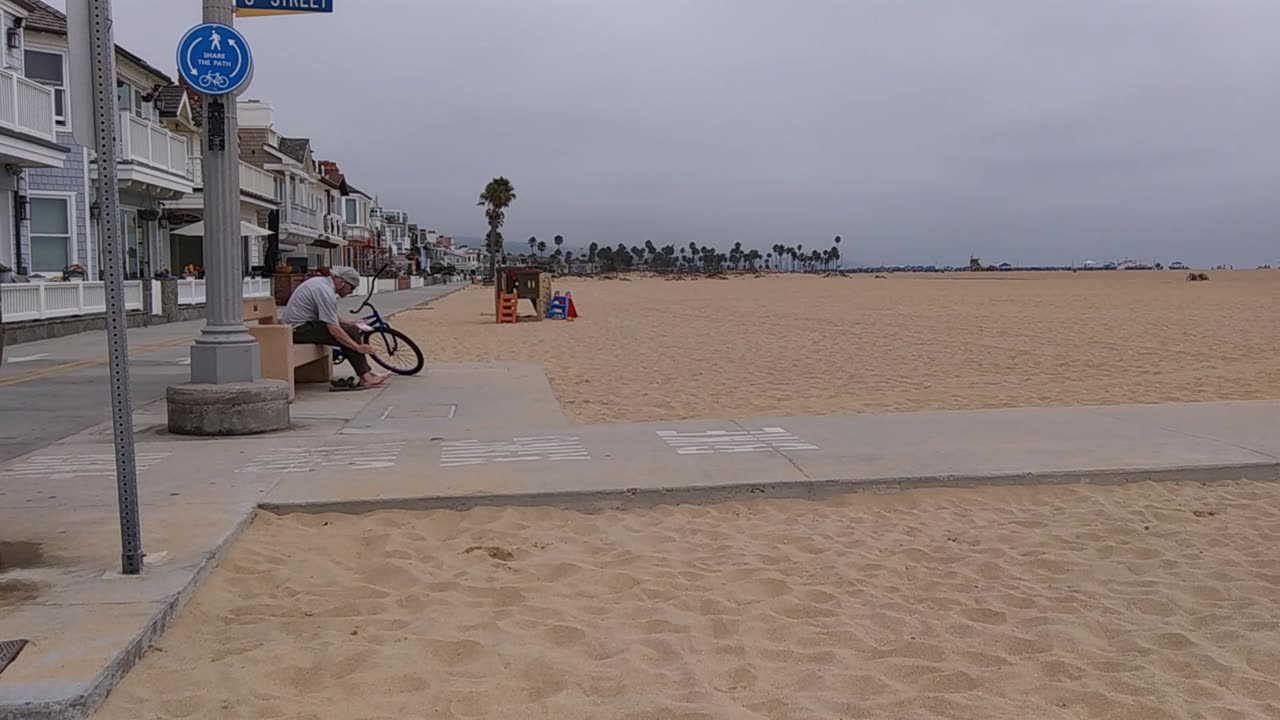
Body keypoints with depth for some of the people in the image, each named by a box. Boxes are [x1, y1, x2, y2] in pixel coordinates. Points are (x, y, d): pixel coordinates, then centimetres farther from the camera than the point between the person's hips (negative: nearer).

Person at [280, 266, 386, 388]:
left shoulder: (322, 282, 9)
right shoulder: (325, 292, -21)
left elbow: (330, 318, 23)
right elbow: (334, 330, -25)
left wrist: (349, 324, 18)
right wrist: (358, 347, -20)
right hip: (299, 329, -10)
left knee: (351, 329, 6)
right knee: (349, 333, -17)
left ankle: (366, 372, 4)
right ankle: (365, 377, -11)